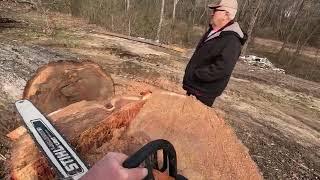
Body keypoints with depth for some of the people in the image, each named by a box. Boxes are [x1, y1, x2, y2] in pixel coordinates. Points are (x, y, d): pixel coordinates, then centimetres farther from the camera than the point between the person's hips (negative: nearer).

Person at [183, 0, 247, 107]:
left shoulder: (231, 41, -22)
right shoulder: (212, 31, 8)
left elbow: (221, 69, -31)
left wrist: (194, 74, -25)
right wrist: (190, 74, 10)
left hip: (203, 93, -9)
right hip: (193, 86, 9)